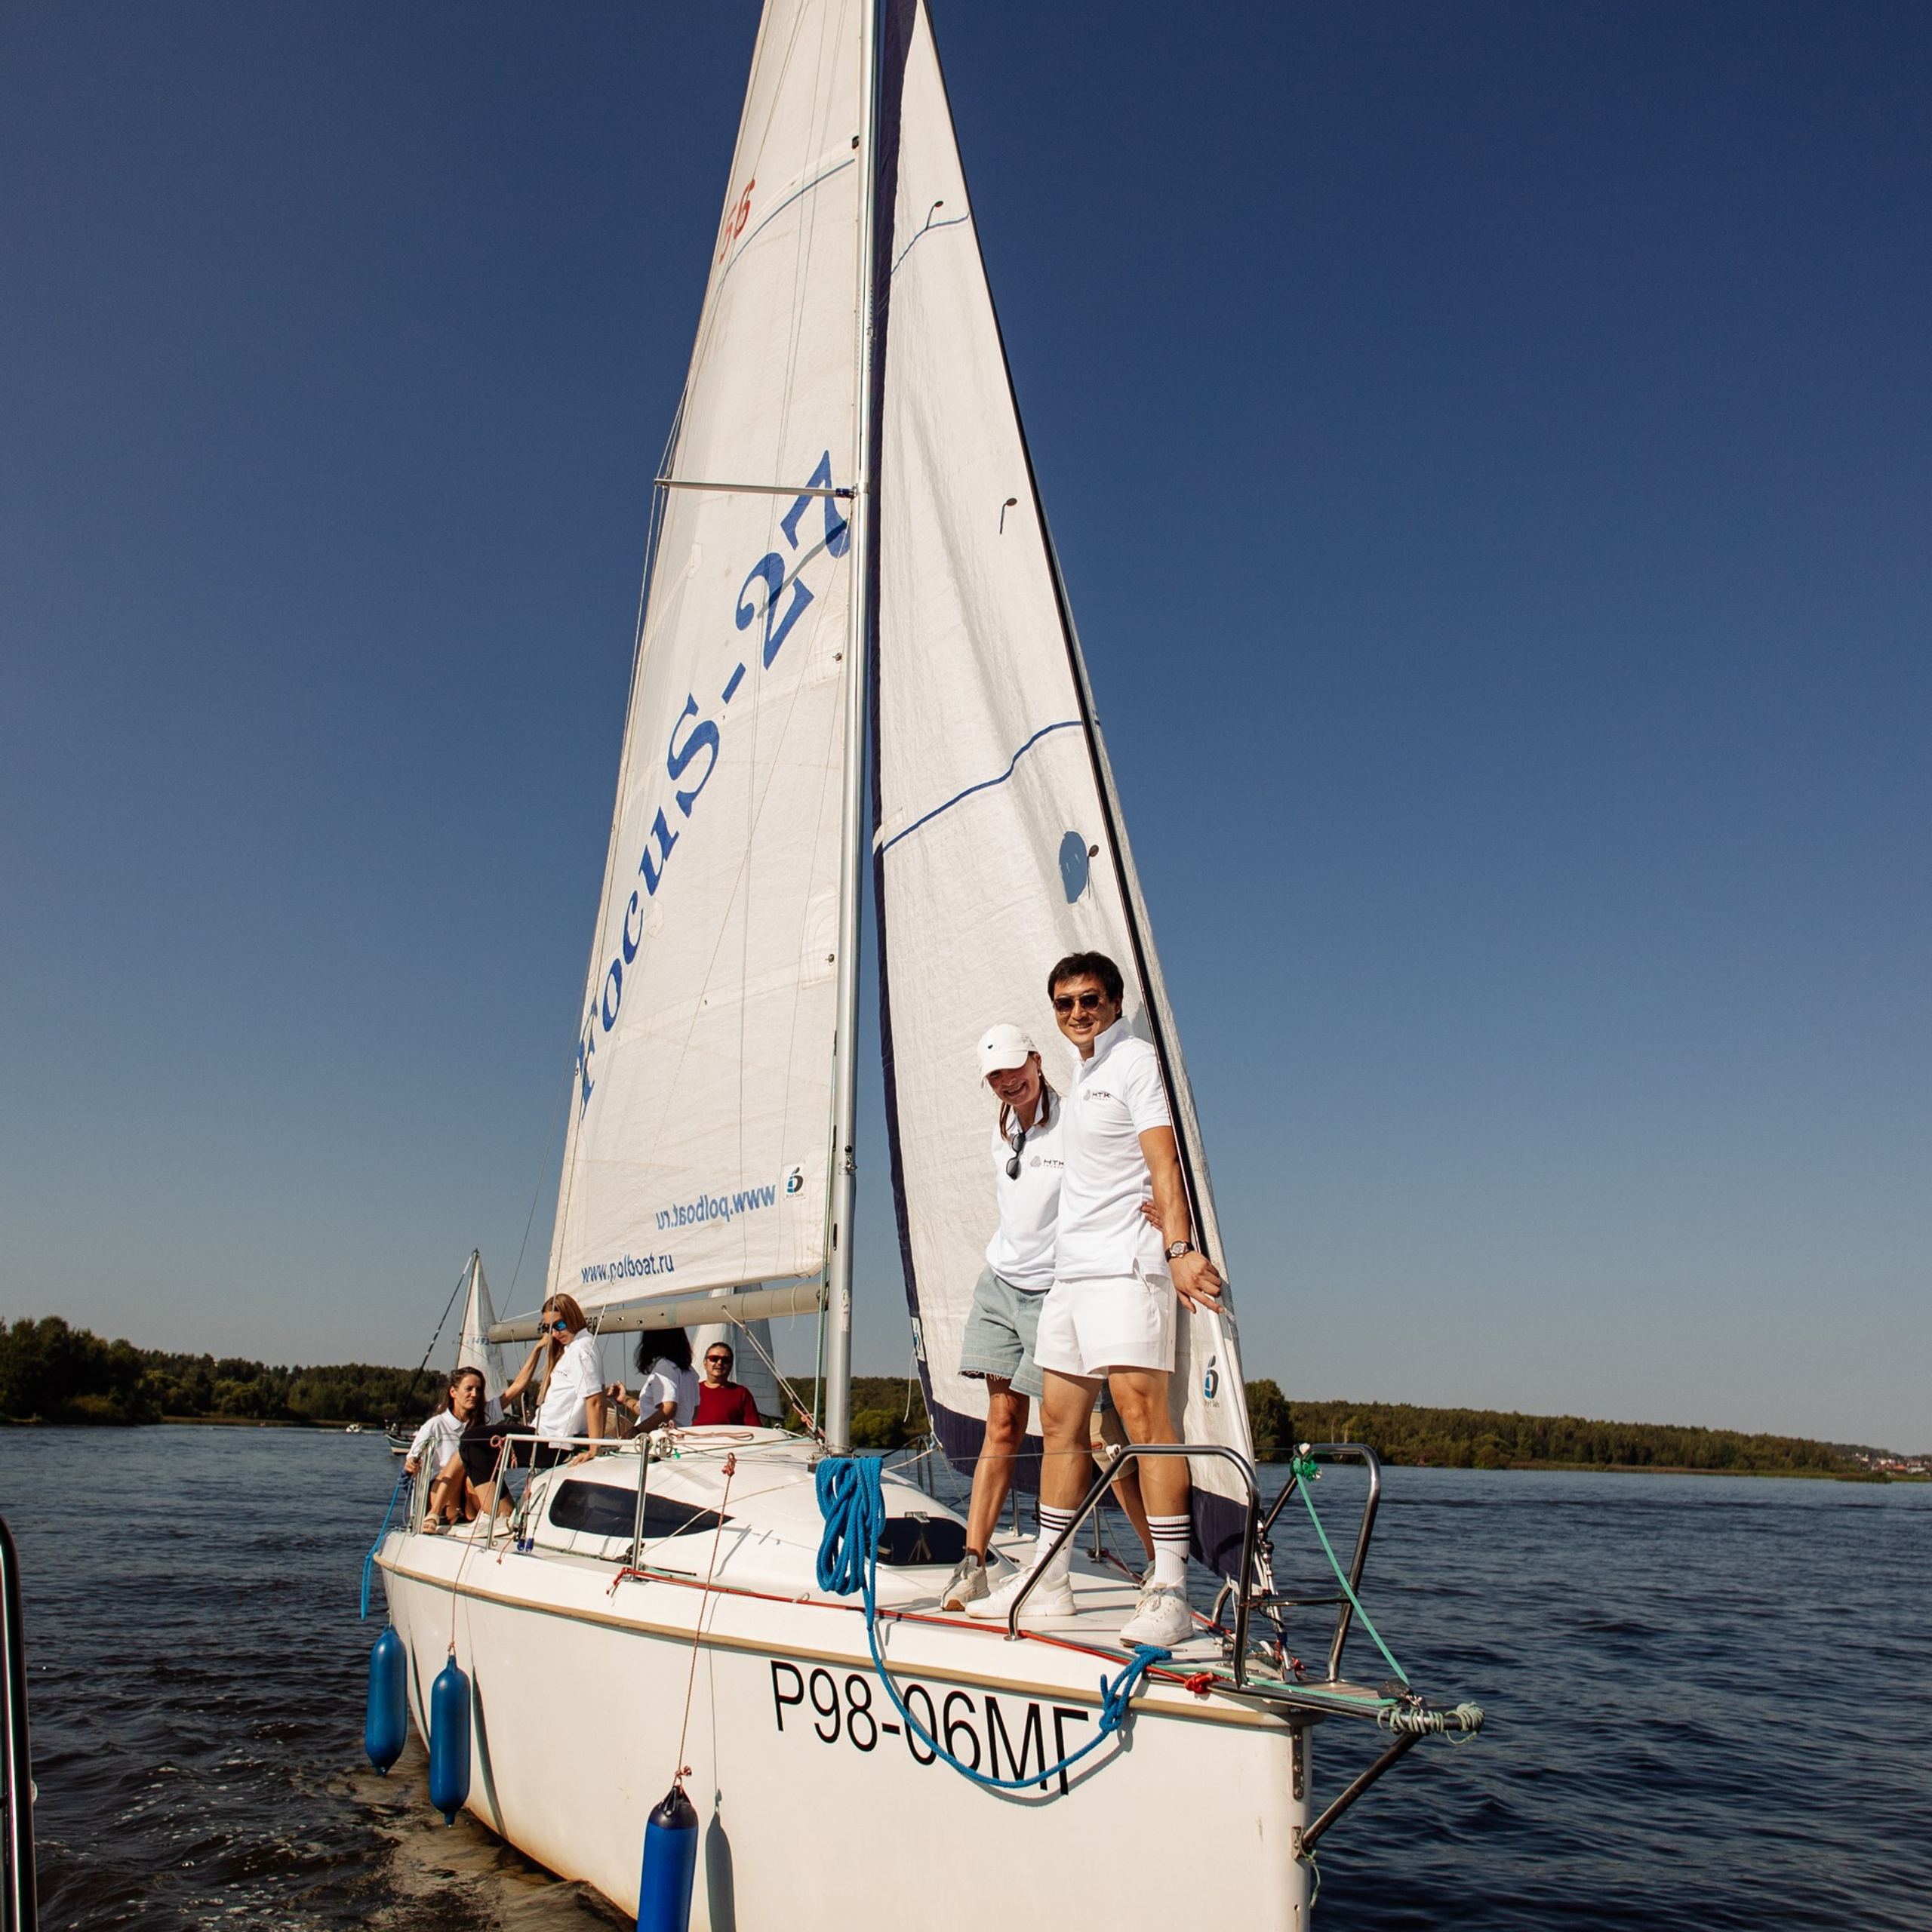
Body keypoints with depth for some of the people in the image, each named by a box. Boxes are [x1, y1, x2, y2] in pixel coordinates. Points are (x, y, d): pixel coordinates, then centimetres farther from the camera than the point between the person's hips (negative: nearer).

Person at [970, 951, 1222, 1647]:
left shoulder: (1134, 1061, -3)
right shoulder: (1080, 1074, 22)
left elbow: (1163, 1161, -15)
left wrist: (1179, 1248, -27)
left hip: (1125, 1264, -9)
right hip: (1071, 1268, 9)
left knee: (1140, 1408, -15)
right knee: (1061, 1418, 10)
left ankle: (1169, 1594, -12)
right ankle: (1047, 1581, 19)